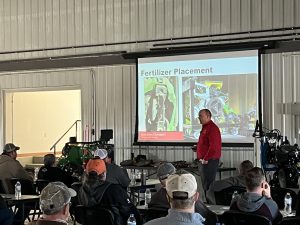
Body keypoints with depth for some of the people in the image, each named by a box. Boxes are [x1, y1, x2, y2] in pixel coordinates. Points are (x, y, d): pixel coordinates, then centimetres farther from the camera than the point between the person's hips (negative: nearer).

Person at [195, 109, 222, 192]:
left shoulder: (212, 128, -15)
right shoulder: (205, 127, 17)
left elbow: (213, 147, -23)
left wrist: (205, 159, -19)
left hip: (209, 161, -10)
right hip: (203, 161, 10)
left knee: (208, 185, -9)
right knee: (205, 185, 13)